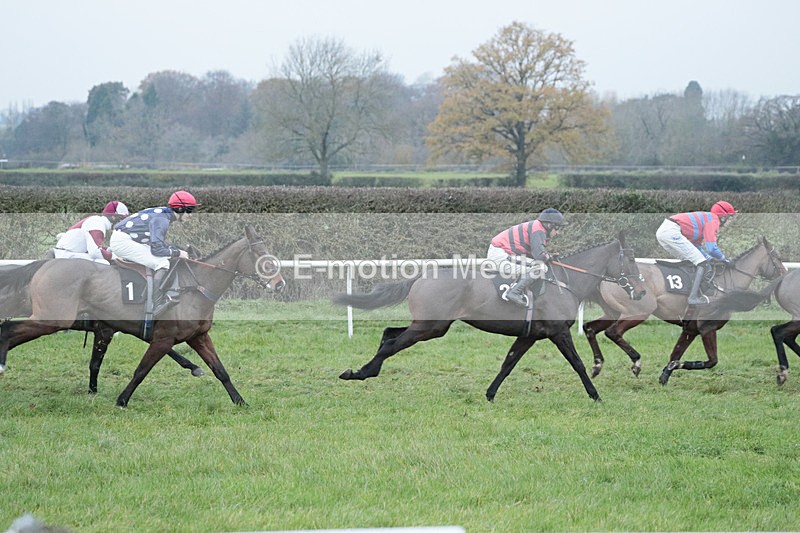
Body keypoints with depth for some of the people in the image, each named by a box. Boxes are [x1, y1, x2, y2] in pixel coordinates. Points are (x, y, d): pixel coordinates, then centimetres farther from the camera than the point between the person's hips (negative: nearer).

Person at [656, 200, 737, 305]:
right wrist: (723, 258, 8)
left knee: (690, 260, 24)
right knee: (702, 263, -7)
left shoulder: (705, 217, 29)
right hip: (671, 232, -10)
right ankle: (693, 297, -17)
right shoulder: (714, 220, 0)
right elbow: (712, 248, -9)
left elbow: (696, 246, 30)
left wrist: (710, 258, 24)